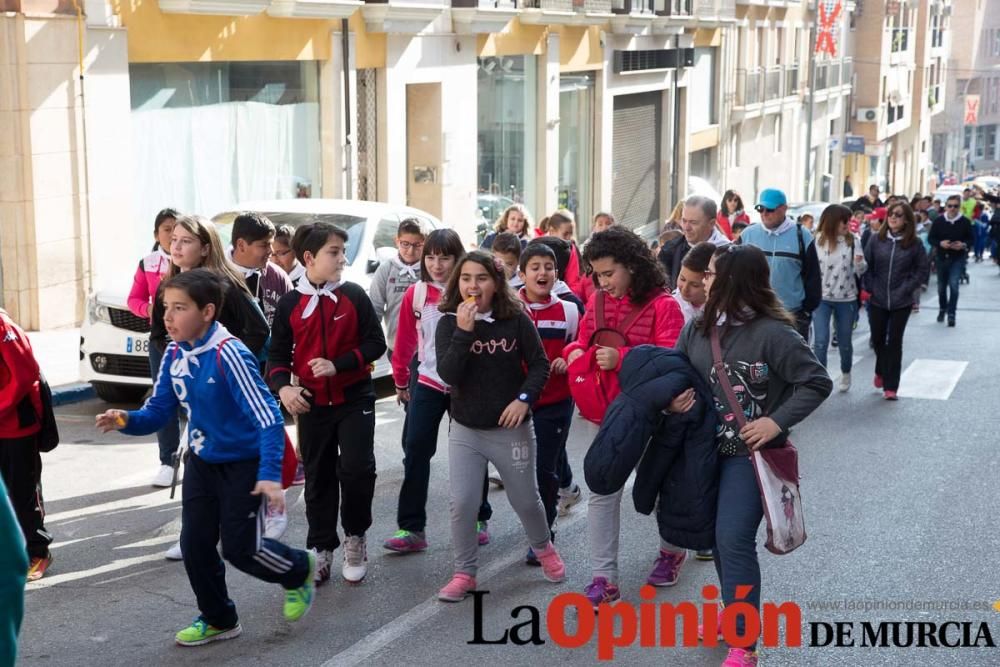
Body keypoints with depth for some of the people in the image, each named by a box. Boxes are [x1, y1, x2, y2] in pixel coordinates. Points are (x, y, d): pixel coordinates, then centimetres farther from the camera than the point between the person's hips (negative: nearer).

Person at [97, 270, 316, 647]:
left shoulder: (229, 354, -28)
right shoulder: (175, 354, -5)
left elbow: (268, 418, -30)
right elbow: (158, 412, 2)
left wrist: (270, 475, -39)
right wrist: (126, 420, -20)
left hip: (245, 464, -7)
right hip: (202, 462, 7)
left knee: (240, 548, -2)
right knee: (194, 544, 8)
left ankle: (300, 571, 29)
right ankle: (218, 620, 28)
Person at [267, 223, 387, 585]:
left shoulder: (354, 296, -3)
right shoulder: (289, 304, -1)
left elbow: (376, 343, -5)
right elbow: (278, 354, 3)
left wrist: (338, 365, -18)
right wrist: (283, 386, -16)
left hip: (355, 399, -1)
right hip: (312, 404, 1)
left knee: (357, 469, -11)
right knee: (318, 477, 9)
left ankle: (355, 537, 12)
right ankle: (321, 549, 20)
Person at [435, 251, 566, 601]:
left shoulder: (516, 319, -8)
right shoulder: (449, 323, -7)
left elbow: (539, 364, -4)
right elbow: (448, 374, -18)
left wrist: (524, 398, -18)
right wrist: (464, 331, -27)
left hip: (511, 428, 0)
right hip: (465, 430, 1)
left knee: (525, 499, 13)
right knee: (462, 503, -5)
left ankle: (543, 548, 42)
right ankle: (464, 572, 12)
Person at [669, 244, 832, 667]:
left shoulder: (772, 333, -19)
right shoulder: (698, 327, -1)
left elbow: (817, 382, -15)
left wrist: (777, 421, -21)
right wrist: (672, 399, -9)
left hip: (750, 453, -7)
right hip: (708, 448, 7)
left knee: (734, 540, -12)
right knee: (718, 536, 17)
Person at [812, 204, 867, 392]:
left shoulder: (853, 241, -3)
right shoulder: (817, 241, -7)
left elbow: (860, 271, -1)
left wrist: (860, 263, -23)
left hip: (846, 299, 2)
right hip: (821, 298, -2)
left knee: (844, 342, 13)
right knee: (820, 341, -11)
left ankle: (846, 373, 38)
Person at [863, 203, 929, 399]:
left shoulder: (914, 243, -5)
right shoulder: (876, 239, -2)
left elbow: (921, 269, 0)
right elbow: (866, 265, 3)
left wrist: (906, 289, -8)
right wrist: (870, 287, -5)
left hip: (901, 302, -2)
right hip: (877, 300, 2)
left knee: (894, 342, 1)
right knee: (877, 339, 13)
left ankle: (891, 386, 6)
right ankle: (881, 371, 41)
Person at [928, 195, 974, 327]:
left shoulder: (965, 222, -6)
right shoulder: (938, 221, -5)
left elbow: (971, 240, 2)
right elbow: (930, 238, -1)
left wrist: (963, 245, -19)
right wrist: (940, 243, -20)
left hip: (958, 258, -2)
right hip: (941, 258, 2)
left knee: (954, 284, -16)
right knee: (941, 286, 15)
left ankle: (951, 314, -7)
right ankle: (942, 309, 39)